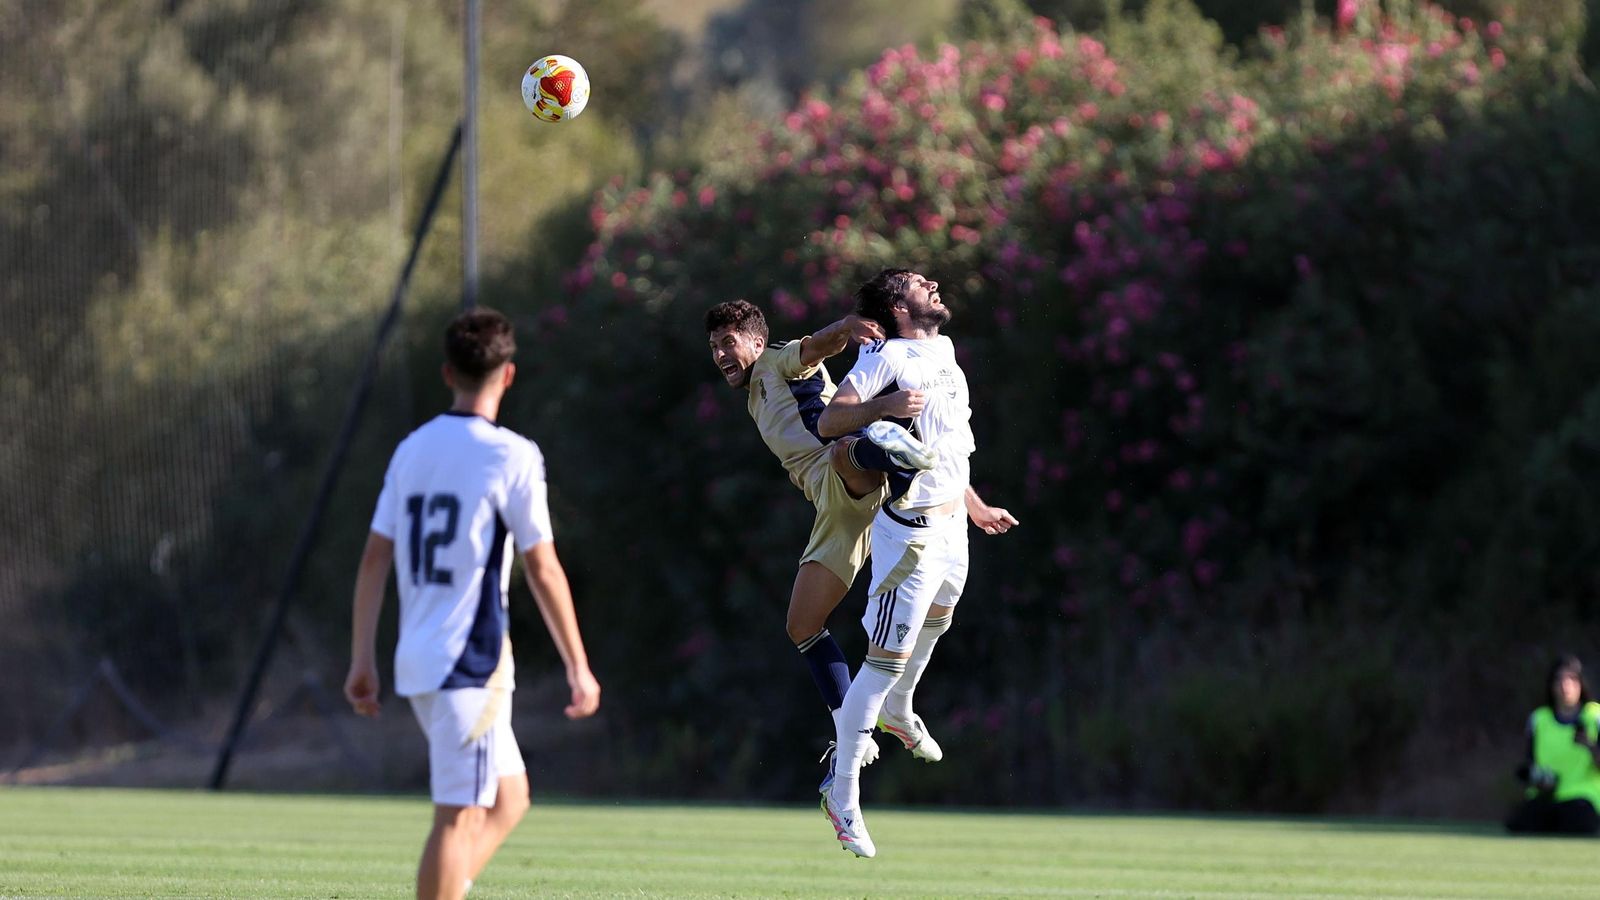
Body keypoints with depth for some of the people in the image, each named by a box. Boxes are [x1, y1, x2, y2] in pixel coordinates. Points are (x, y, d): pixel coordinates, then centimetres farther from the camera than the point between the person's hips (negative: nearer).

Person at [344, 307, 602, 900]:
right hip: (471, 662, -7)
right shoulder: (512, 457, -9)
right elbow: (543, 571, -9)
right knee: (460, 817, -7)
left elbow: (374, 561, 10)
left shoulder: (411, 450, 10)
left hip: (415, 663, 7)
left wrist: (362, 661, 14)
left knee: (510, 797, 18)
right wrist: (579, 669, -3)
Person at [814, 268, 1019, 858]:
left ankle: (897, 712, 58)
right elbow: (829, 421, -22)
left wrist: (975, 508, 32)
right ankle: (842, 791, -3)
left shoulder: (944, 357, 15)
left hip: (952, 522, 9)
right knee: (885, 659, -9)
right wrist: (884, 405, -38)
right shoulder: (888, 359, -14)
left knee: (934, 623, 32)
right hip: (911, 534, -9)